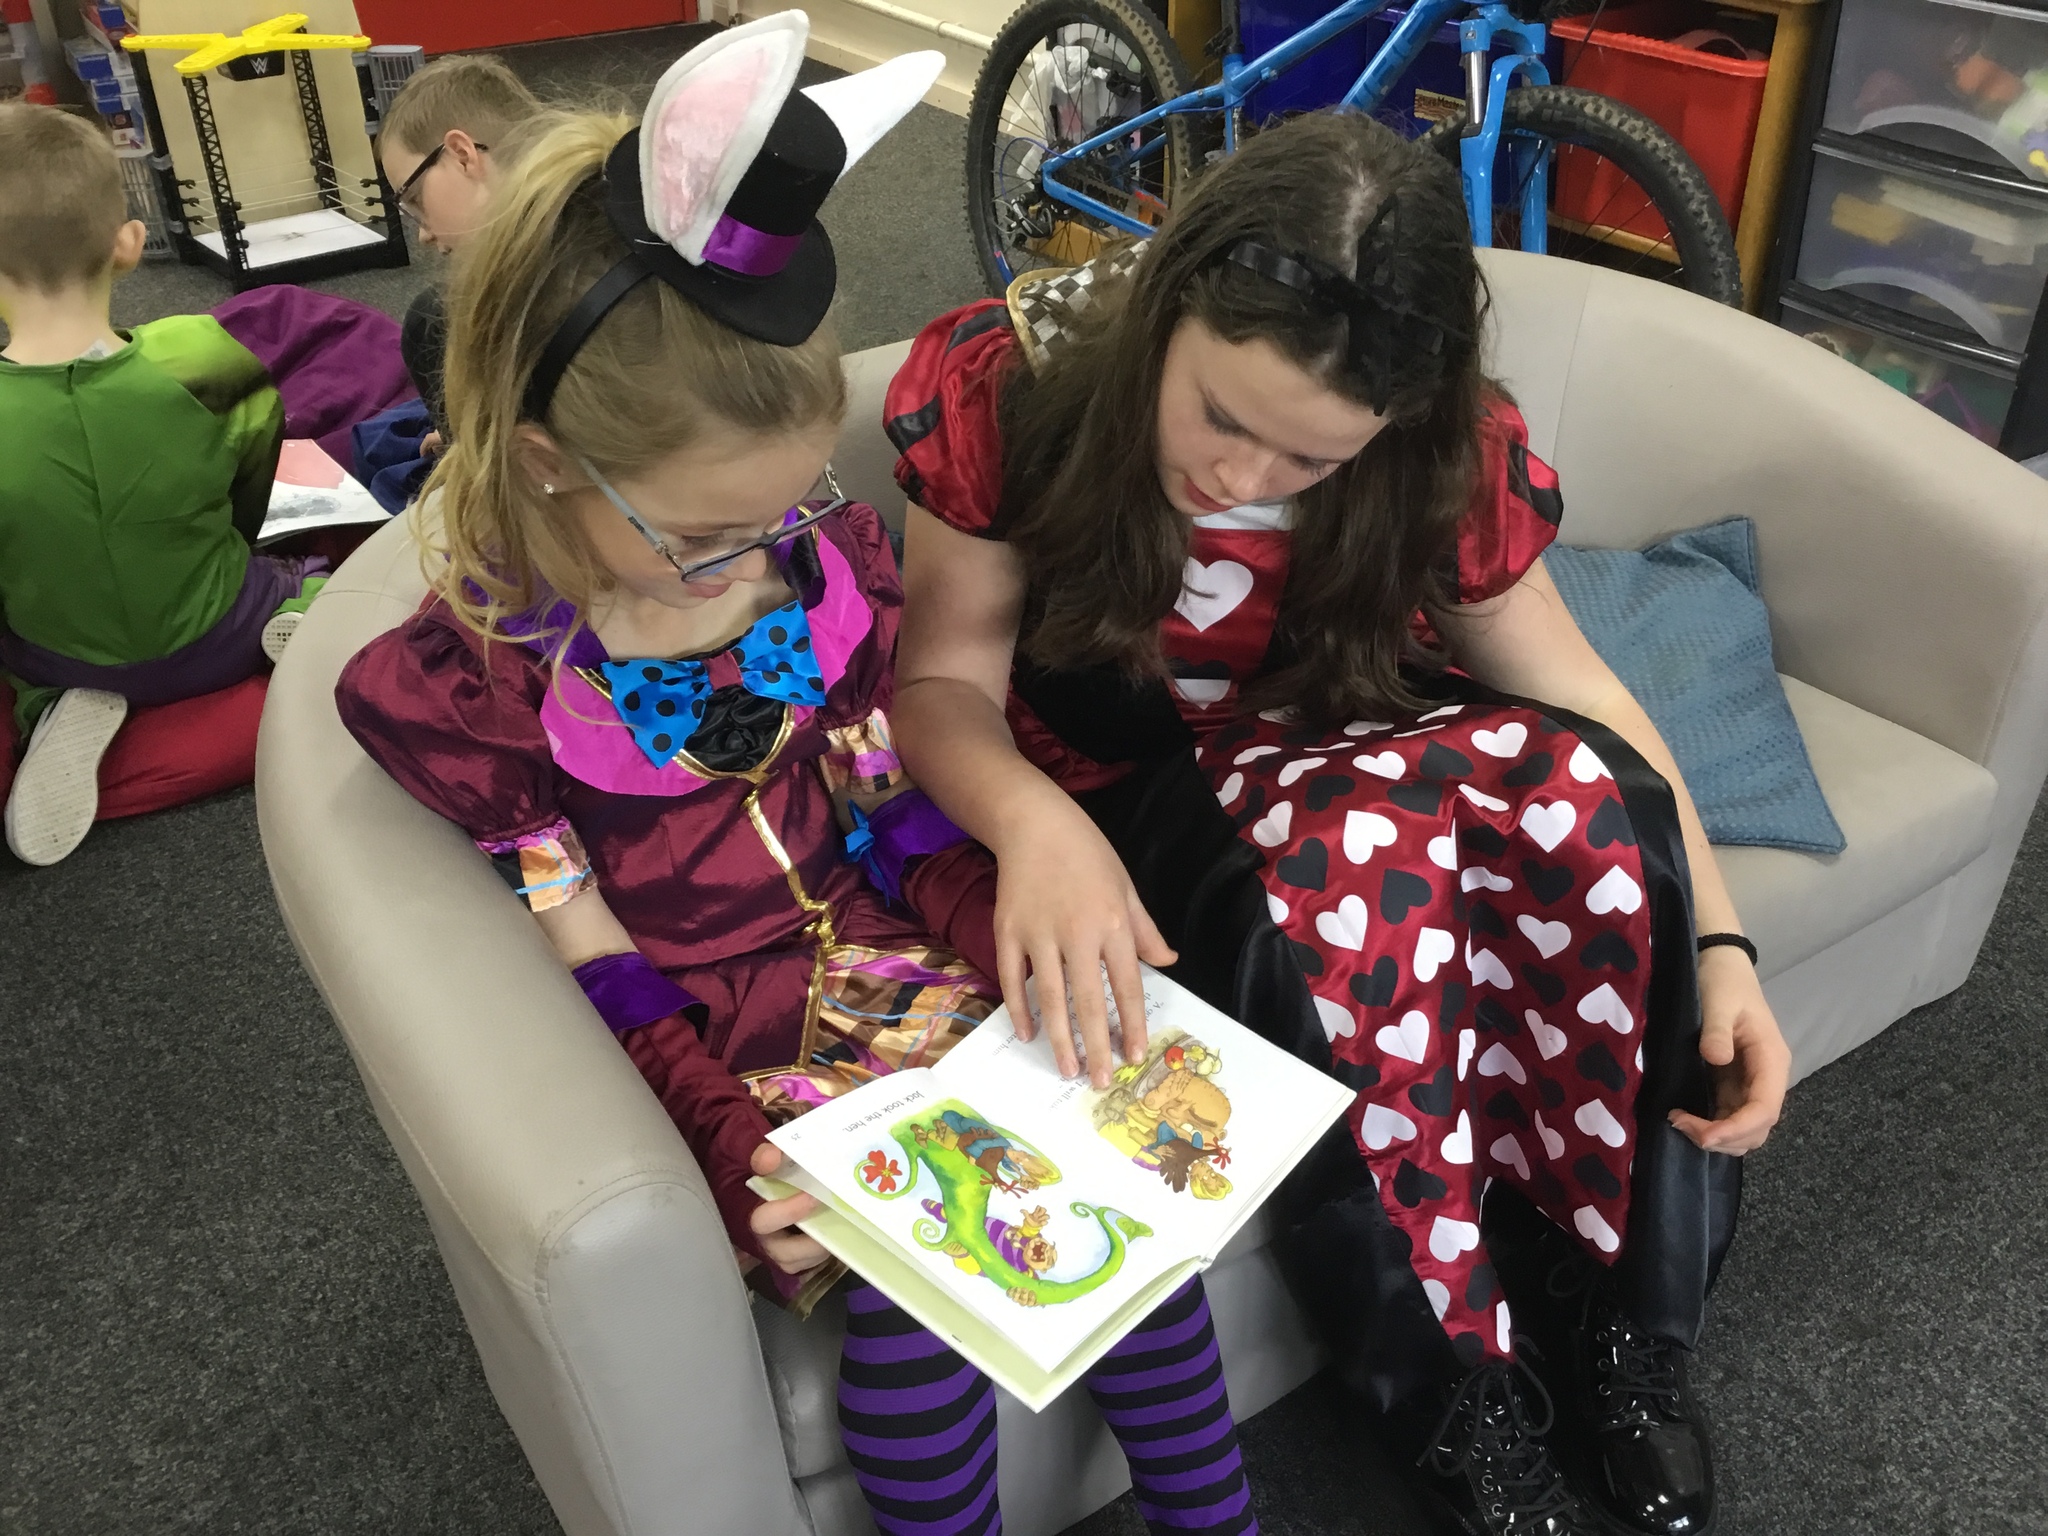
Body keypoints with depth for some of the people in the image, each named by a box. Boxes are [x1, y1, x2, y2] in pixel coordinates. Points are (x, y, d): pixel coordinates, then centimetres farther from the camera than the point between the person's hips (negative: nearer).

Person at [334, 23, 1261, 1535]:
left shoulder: (831, 559, -1)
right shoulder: (456, 681, -12)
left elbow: (914, 828, 4)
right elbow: (603, 975, -10)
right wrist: (736, 1152, -21)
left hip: (898, 974, 4)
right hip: (713, 1054, -4)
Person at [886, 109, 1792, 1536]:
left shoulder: (1450, 449, -13)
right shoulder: (1001, 383, -19)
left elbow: (1575, 692, -6)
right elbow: (945, 680, -18)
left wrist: (1720, 942, -15)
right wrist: (1035, 823, -40)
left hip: (1351, 759, 3)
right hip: (1108, 806, -2)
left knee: (1578, 794, -31)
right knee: (1346, 840, -36)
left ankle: (1615, 1317, -10)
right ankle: (1454, 1391, -18)